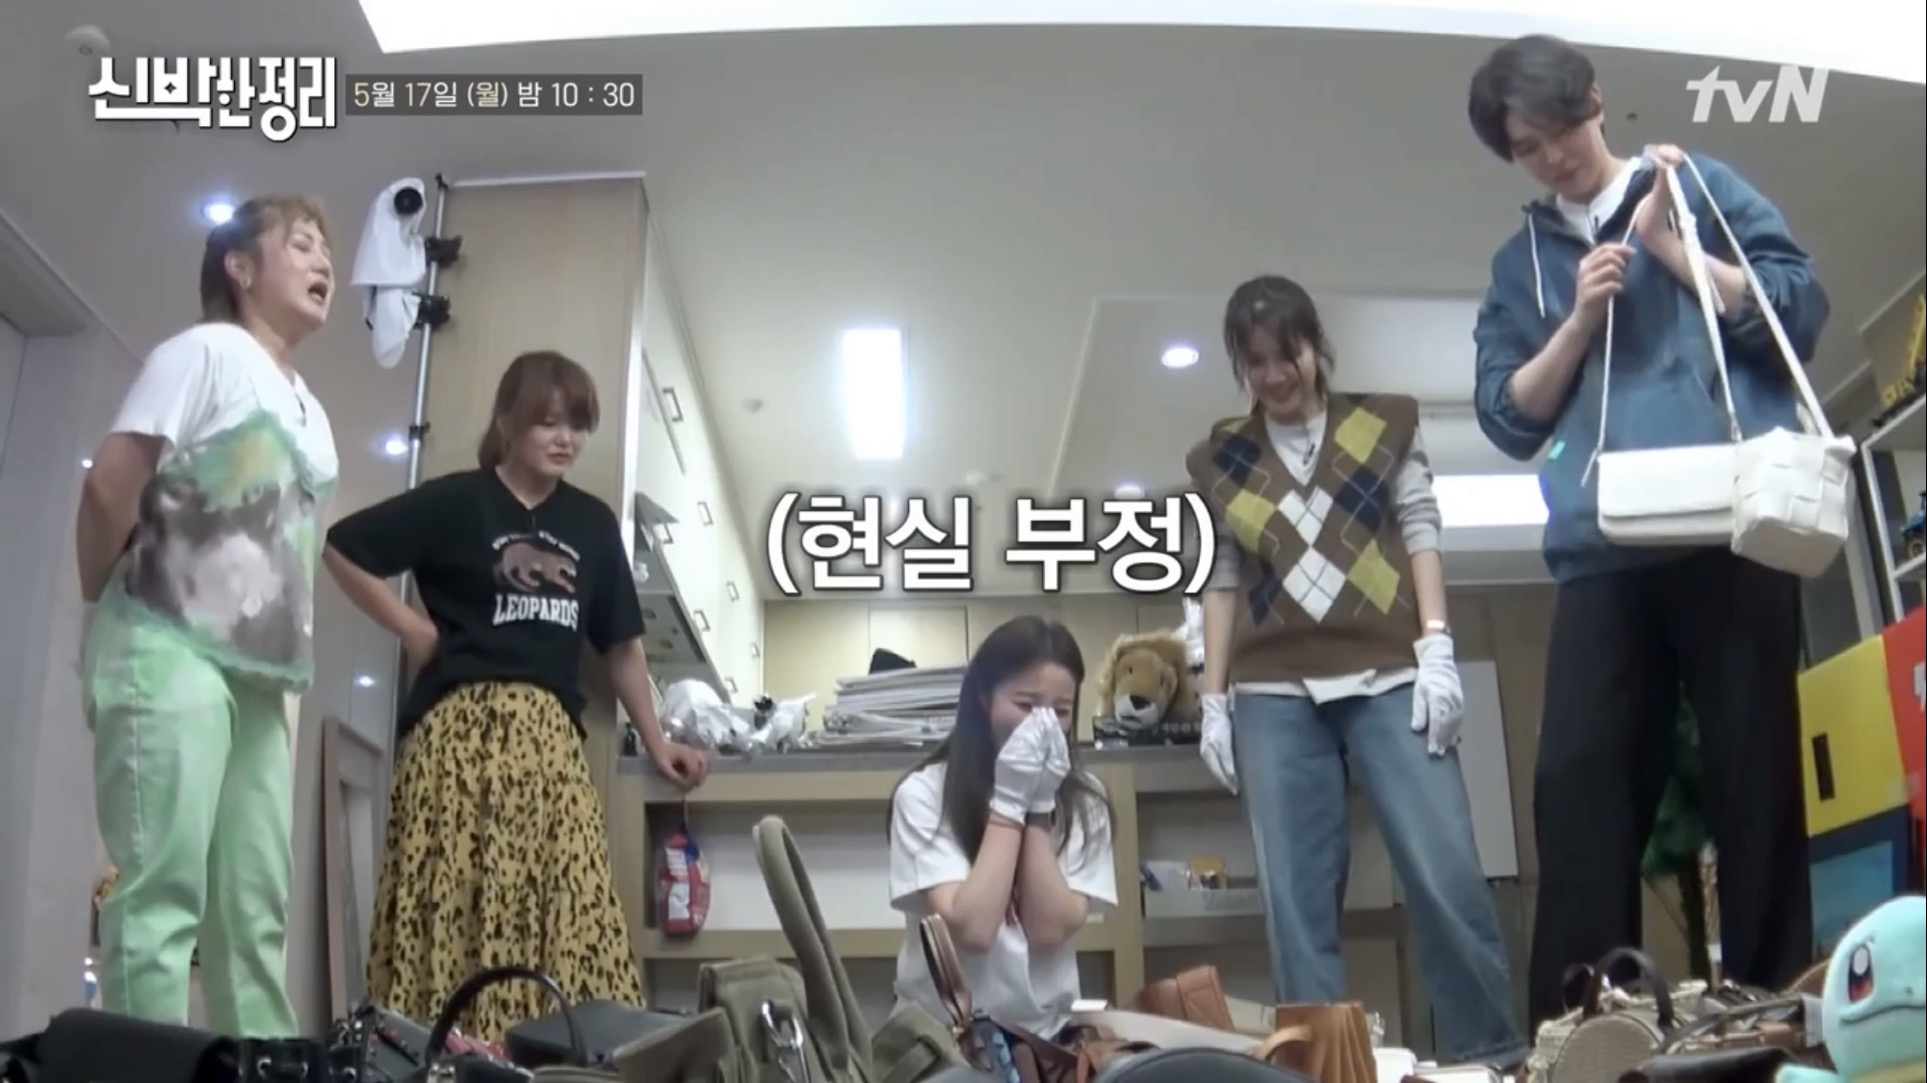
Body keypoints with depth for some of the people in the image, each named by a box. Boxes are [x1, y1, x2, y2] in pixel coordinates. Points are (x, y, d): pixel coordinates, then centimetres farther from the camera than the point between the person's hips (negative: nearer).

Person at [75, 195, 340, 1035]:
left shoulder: (311, 414, 22)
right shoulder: (204, 352, -2)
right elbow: (109, 487, -10)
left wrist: (283, 664, 12)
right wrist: (113, 613, -1)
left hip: (257, 675, 8)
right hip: (171, 654, -8)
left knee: (257, 911, 6)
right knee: (161, 893, -12)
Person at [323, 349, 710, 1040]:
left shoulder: (593, 524, 14)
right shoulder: (455, 502, 1)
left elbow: (621, 645, 19)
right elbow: (341, 549, 3)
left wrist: (656, 742, 16)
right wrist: (411, 628, 0)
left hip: (550, 735, 4)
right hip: (461, 727, -4)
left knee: (573, 909, -4)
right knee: (455, 905, -7)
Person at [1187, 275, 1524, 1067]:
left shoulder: (1385, 423, 11)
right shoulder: (1219, 461, 14)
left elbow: (1421, 534, 6)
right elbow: (1220, 583, 13)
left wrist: (1437, 649, -5)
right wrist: (1213, 701, 7)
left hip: (1387, 677, -1)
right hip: (1273, 696, 2)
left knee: (1444, 869, -9)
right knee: (1297, 894, -2)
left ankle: (1492, 1053, 2)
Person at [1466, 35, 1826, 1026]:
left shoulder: (1697, 185, 13)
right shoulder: (1521, 261, 19)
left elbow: (1801, 311, 4)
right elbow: (1509, 418, 11)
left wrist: (1669, 248, -3)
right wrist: (1580, 319, -2)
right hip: (1603, 557, 2)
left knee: (1755, 776, 1)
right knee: (1578, 786, -7)